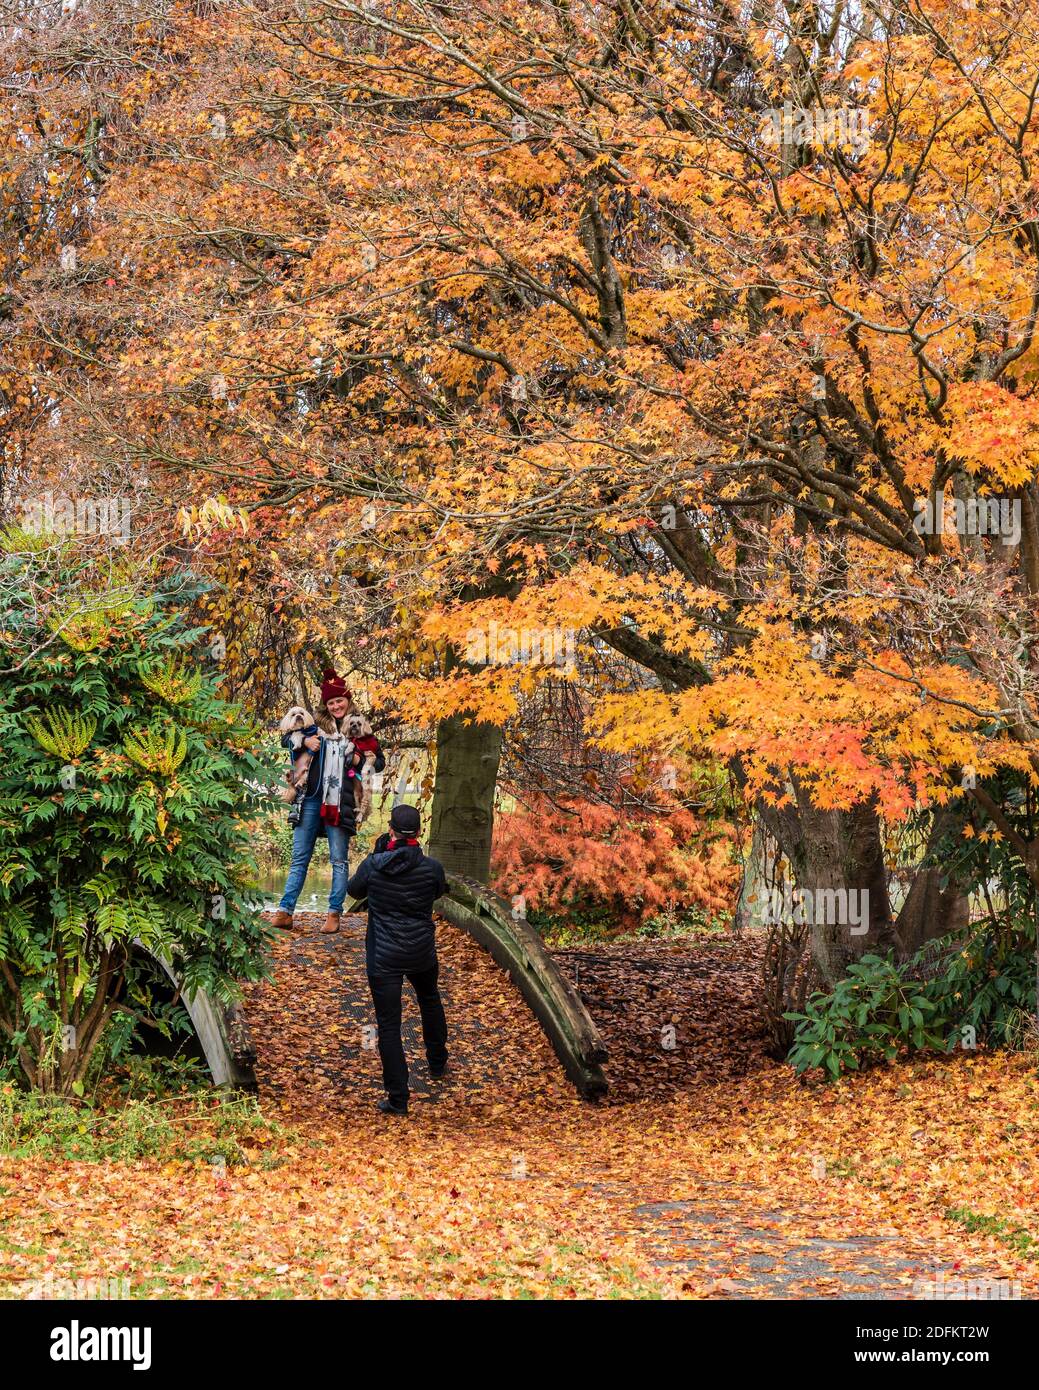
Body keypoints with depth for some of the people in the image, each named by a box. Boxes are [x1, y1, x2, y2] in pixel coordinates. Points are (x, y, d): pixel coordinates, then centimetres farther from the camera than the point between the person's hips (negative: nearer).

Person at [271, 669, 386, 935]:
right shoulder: (316, 723, 10)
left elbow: (380, 761, 12)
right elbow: (286, 740, 15)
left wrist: (360, 760, -7)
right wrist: (304, 741, -5)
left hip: (341, 802, -2)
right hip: (311, 800, 2)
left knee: (339, 860, 1)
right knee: (299, 858, 4)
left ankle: (334, 914, 5)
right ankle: (285, 911, 5)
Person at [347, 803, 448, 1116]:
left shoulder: (374, 865, -13)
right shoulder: (431, 868, -11)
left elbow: (354, 890, 7)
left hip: (383, 957, -2)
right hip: (421, 952, 3)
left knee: (388, 1025, 2)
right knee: (429, 1000, 33)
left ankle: (398, 1099, 2)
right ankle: (437, 1063, 48)